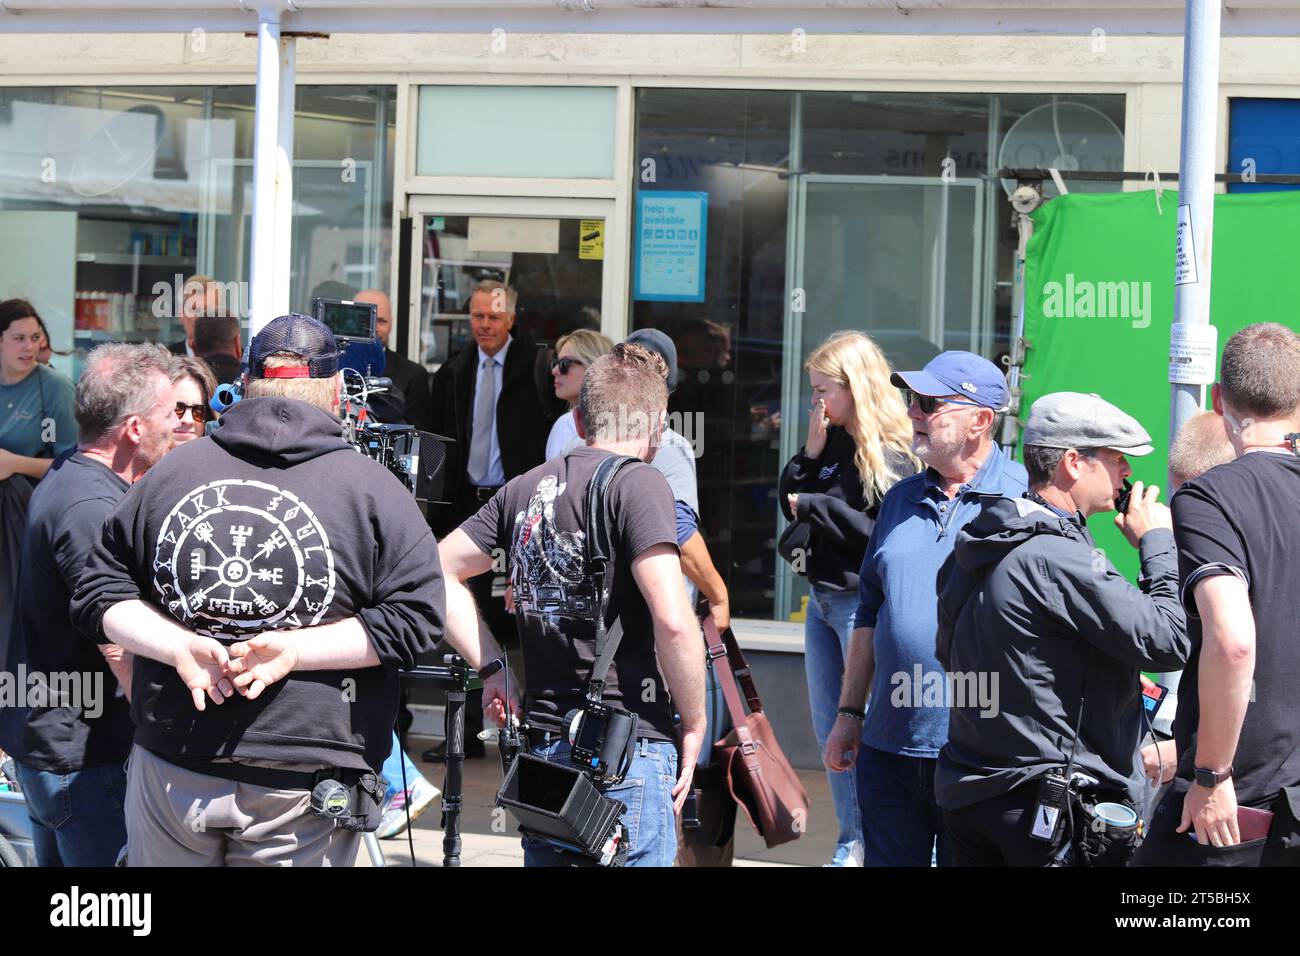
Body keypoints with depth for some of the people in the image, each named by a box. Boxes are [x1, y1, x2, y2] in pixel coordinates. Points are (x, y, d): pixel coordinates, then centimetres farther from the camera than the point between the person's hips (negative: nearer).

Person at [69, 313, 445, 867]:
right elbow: (414, 618, -10)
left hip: (167, 774, 3)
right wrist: (297, 649, -12)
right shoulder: (372, 488, -4)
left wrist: (177, 644, -8)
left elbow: (98, 595, 5)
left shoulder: (170, 472, 5)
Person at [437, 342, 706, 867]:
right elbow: (672, 621, -19)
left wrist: (492, 667, 12)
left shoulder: (525, 488, 11)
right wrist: (694, 725, -7)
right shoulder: (637, 484, -10)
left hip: (541, 743, 7)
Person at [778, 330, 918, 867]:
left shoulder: (887, 456, -14)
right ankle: (851, 843, 22)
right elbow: (789, 501, 10)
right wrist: (810, 454, -3)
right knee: (830, 730, 13)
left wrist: (816, 505, -16)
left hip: (861, 601, -9)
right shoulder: (832, 444, 9)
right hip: (822, 598, 9)